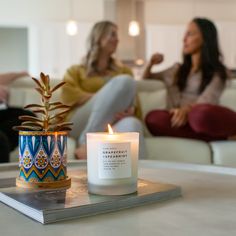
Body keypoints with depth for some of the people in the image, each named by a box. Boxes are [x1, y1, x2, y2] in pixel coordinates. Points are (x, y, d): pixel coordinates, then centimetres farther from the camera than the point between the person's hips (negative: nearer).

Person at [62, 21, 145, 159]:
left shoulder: (124, 70, 30)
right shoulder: (76, 70, 25)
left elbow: (134, 104, 16)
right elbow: (68, 94, 3)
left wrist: (129, 110, -10)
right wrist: (104, 100, -11)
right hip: (80, 124, -1)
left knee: (132, 124, -37)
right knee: (124, 81, -25)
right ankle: (87, 143, -32)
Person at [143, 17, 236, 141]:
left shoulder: (217, 71, 11)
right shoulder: (178, 69, 27)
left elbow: (207, 99, -10)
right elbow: (146, 78, 38)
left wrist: (187, 110, -32)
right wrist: (151, 64, 15)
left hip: (207, 121, -5)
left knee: (202, 113, -43)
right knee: (153, 118, -33)